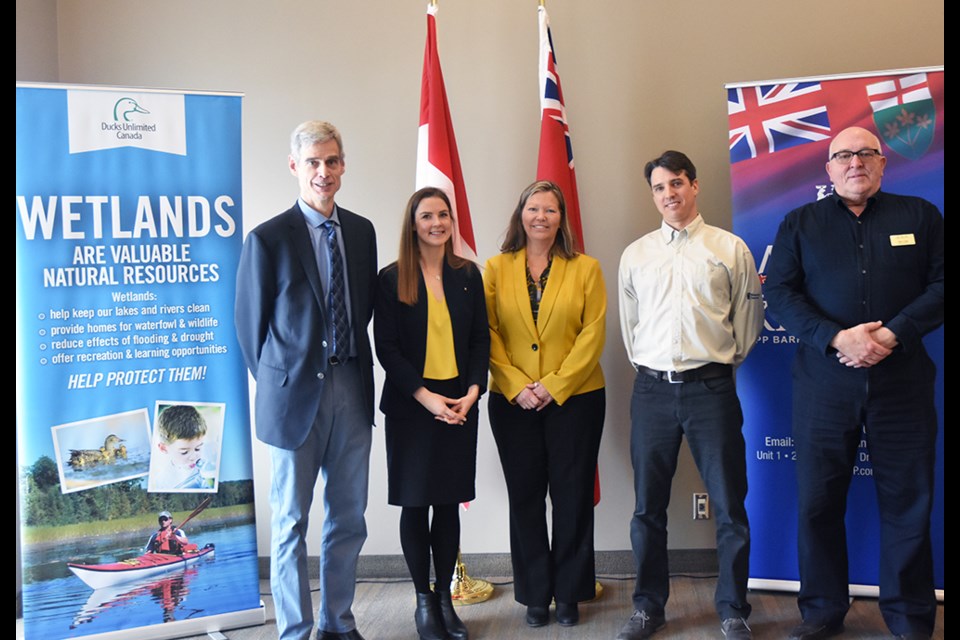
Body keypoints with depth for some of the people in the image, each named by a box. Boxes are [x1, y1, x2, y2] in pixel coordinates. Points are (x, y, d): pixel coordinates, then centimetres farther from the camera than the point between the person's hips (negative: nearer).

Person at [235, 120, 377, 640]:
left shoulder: (361, 231, 7)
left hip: (352, 392, 5)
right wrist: (275, 386, 3)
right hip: (296, 396, -4)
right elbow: (250, 325, -2)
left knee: (348, 519, 13)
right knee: (290, 524, 7)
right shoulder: (268, 238, -8)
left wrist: (358, 374, 8)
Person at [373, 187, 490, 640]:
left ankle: (445, 597, 20)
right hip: (411, 406, -2)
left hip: (460, 405, 2)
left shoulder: (468, 275, 6)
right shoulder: (392, 279, -3)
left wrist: (472, 392, -7)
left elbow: (480, 339, 6)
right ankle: (423, 600, 18)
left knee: (449, 502, 7)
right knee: (415, 503, 5)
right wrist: (426, 397, -14)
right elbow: (386, 348, -6)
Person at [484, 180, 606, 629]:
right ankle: (535, 595, 20)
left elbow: (593, 334, -4)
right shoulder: (496, 269, 5)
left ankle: (569, 592, 21)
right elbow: (488, 334, 0)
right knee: (525, 498, 8)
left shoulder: (586, 269, 3)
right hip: (513, 402, 1)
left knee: (572, 496, 6)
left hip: (574, 399, -1)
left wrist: (555, 385, -12)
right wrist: (517, 386, -12)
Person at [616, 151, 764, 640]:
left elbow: (748, 315, 8)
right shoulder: (635, 255, 10)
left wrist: (723, 361, 11)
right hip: (651, 389, 2)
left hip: (711, 388, -2)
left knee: (729, 505, 3)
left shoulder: (730, 248, 3)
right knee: (649, 506, 9)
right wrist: (648, 366, 13)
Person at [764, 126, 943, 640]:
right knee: (817, 501, 6)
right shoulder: (800, 224, 9)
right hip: (823, 382, 1)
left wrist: (892, 335, -14)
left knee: (908, 502, 6)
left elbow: (939, 285, 1)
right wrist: (836, 338, -14)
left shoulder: (919, 216, 9)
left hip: (902, 381, 0)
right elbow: (779, 293, -1)